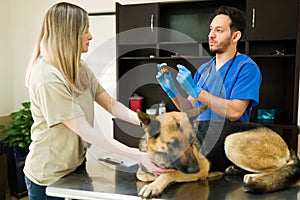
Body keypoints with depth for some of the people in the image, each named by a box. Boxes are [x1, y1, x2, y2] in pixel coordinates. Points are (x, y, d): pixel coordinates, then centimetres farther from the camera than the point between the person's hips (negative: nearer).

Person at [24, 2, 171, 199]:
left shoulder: (79, 68, 2)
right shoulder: (47, 77, -25)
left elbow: (111, 104, 0)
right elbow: (84, 130, -28)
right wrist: (137, 155, -29)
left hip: (76, 166, 7)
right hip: (49, 176, -7)